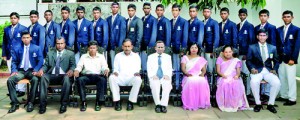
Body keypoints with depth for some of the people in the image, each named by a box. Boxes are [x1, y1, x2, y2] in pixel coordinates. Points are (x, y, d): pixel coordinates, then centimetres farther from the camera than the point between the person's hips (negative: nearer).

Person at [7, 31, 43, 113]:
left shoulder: (36, 48, 7)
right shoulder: (17, 49, 14)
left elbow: (40, 61, 0)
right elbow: (14, 61, 12)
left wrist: (36, 70, -16)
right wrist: (14, 70, -8)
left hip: (31, 70, -2)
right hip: (21, 70, 3)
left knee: (35, 79, -36)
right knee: (10, 80, -26)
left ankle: (30, 102, -23)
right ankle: (15, 103, -15)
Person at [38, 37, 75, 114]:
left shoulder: (70, 53, 14)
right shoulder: (49, 53, 22)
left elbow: (73, 65, 3)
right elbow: (46, 65, 15)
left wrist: (71, 70, -21)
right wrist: (42, 69, -9)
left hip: (63, 76, -2)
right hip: (51, 75, 2)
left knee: (67, 78, -38)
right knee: (43, 77, -31)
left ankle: (63, 104, -28)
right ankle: (43, 104, -28)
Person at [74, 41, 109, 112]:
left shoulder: (101, 56, 15)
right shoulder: (83, 56, 17)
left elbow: (104, 67, 3)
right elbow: (79, 66, 6)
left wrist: (106, 70, -22)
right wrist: (77, 70, -19)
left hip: (98, 76, 0)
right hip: (86, 75, 1)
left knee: (103, 79, -34)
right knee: (80, 79, -32)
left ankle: (99, 102, -28)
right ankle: (83, 102, -25)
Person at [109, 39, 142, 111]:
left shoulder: (136, 56, 16)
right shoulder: (118, 56, 17)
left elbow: (137, 69, 10)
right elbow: (116, 68, 12)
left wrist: (137, 73, -14)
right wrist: (115, 72, -13)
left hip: (132, 78, 0)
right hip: (121, 78, 1)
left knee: (138, 79, -35)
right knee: (112, 78, -31)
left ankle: (131, 102, -22)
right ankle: (117, 101, -22)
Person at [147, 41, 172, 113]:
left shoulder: (168, 57, 19)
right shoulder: (151, 57, 16)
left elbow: (170, 69, 10)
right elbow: (149, 69, 6)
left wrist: (167, 75, -13)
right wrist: (153, 75, -14)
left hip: (165, 77, 1)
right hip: (154, 78, 0)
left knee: (167, 86, -34)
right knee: (154, 86, -35)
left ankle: (163, 105, -31)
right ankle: (158, 104, -25)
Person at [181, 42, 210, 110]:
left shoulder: (201, 59, 19)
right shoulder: (185, 57, 14)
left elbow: (204, 69, 12)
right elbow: (183, 68, 3)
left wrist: (202, 73, -12)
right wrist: (186, 73, -17)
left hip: (199, 76, 1)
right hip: (189, 77, -1)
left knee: (203, 83, -34)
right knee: (190, 83, -37)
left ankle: (202, 104, -24)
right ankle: (190, 104, -31)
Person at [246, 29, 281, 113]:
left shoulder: (273, 48, 13)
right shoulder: (252, 47, 7)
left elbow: (276, 61, 16)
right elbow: (248, 61, 4)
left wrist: (274, 70, -3)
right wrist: (252, 68, -14)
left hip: (269, 71, 2)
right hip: (257, 70, -2)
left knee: (277, 83, -27)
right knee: (254, 82, -35)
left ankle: (270, 104, -7)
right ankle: (258, 103, -14)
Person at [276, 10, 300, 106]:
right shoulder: (279, 30, 12)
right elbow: (277, 44, 11)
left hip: (290, 59, -4)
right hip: (280, 58, 4)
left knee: (291, 79, -1)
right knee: (282, 78, 9)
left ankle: (292, 99, 6)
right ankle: (283, 96, 21)